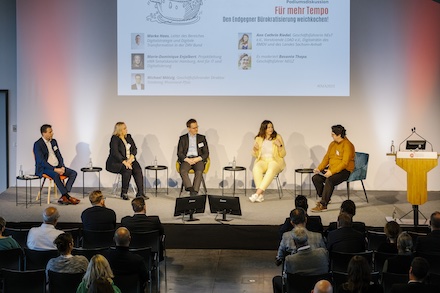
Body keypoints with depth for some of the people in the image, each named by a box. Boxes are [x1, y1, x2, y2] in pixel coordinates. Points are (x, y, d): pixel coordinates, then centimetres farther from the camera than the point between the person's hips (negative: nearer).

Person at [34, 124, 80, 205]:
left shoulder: (54, 141, 12)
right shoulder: (38, 144, -10)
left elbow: (59, 156, 14)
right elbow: (41, 161, -18)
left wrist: (62, 167, -6)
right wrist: (54, 169, -25)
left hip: (57, 166, 8)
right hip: (44, 168, -8)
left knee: (73, 173, -12)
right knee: (55, 175, -38)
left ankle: (64, 197, -22)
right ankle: (68, 197, -29)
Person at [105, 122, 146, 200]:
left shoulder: (128, 137, 13)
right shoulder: (114, 139, -8)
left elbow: (134, 149, 7)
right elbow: (115, 153, -19)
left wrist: (131, 157, -13)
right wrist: (124, 162, -27)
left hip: (129, 160, 6)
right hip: (116, 162, -6)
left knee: (138, 170, -23)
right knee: (127, 170, -33)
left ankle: (140, 192, -25)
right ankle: (123, 193, -20)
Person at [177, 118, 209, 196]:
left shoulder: (202, 138, 16)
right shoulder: (183, 138, 14)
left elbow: (206, 153, 10)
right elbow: (179, 153, 7)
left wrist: (197, 159, -9)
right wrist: (187, 159, -12)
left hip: (198, 159, 0)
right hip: (186, 159, 0)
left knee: (199, 171, -34)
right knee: (183, 171, -34)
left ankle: (194, 192, -40)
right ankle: (190, 189, -40)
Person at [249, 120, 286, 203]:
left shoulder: (278, 137, 5)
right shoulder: (259, 139, 10)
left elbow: (283, 155, 3)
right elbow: (255, 155, 13)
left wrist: (280, 145, -14)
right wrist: (255, 148, -7)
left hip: (275, 161, -2)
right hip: (262, 161, 2)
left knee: (271, 170, -38)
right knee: (256, 168, -34)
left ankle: (257, 193, -41)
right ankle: (261, 194, -38)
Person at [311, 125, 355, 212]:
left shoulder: (347, 145, -16)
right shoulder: (332, 144, 10)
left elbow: (344, 163, -23)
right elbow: (326, 157, 14)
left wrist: (332, 172, -30)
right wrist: (319, 168, -2)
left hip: (345, 170, -8)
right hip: (331, 168, 8)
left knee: (329, 180, -34)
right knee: (315, 178, -10)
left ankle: (323, 205, -31)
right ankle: (324, 198, 9)